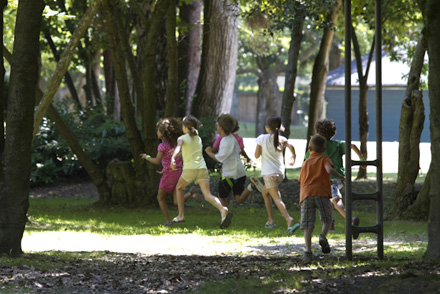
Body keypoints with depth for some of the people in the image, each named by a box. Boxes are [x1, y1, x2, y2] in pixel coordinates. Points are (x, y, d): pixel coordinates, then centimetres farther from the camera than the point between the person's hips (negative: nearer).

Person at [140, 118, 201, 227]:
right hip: (179, 172, 6)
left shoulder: (162, 145, -12)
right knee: (177, 201, 4)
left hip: (169, 174, -6)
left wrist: (147, 157, 0)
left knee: (160, 197, 14)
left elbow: (157, 161, -19)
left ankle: (168, 221, 7)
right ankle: (191, 193, -23)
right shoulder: (176, 143, 10)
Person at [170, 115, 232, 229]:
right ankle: (223, 210, -36)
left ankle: (181, 216, 22)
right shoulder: (198, 139, 20)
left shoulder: (182, 138, 3)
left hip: (190, 168, -4)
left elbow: (179, 147, -19)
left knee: (179, 188, 24)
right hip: (202, 168, 4)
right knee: (208, 195, -8)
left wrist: (173, 158, -36)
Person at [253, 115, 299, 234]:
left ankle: (289, 219, -35)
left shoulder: (262, 138, -5)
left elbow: (257, 155, -2)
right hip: (280, 173, 6)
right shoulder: (281, 139, 5)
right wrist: (293, 157, 2)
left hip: (269, 173, -6)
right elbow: (290, 146, -14)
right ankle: (270, 220, 26)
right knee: (265, 193, 27)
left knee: (277, 198, -15)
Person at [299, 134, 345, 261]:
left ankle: (308, 251, -11)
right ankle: (323, 237, -14)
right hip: (321, 193, -3)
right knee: (327, 220, 14)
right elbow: (329, 170, -8)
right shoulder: (324, 159, 13)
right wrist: (340, 177, 8)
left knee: (308, 226, 1)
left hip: (306, 195, 3)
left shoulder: (305, 163, 25)